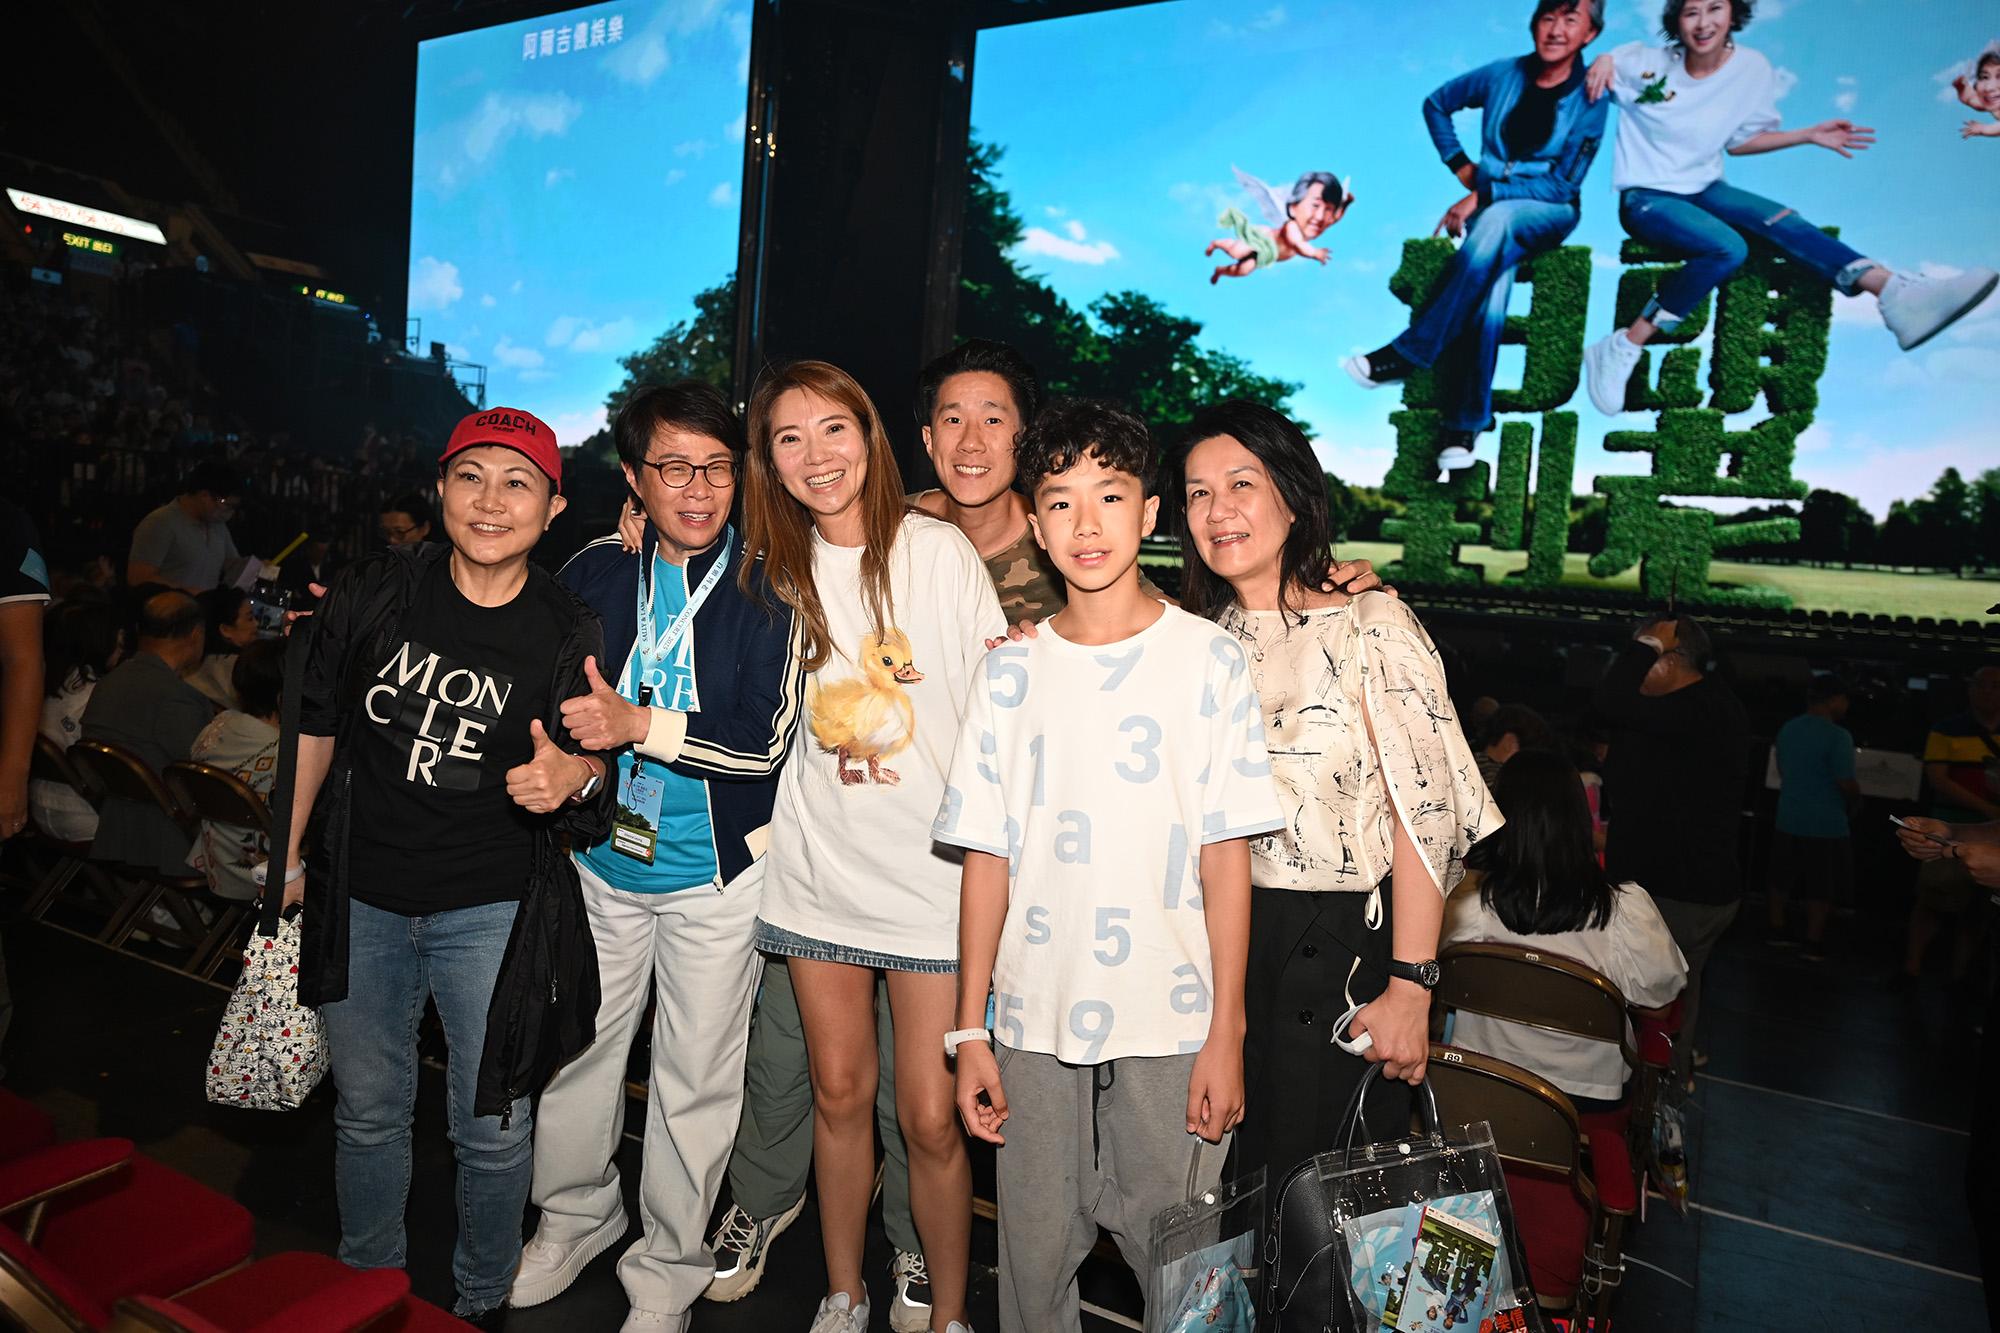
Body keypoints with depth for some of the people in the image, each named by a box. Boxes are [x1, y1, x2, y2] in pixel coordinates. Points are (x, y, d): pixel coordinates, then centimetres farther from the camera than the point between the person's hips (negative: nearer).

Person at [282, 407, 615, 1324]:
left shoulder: (568, 634, -9)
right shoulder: (375, 592, -5)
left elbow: (588, 765, 0)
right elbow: (316, 725, 6)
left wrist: (571, 774, -24)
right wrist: (286, 858, 10)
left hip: (491, 911, -2)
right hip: (360, 897, 2)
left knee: (492, 1129, 8)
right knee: (367, 1111, 19)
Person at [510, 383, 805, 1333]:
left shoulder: (765, 585, -12)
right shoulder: (596, 571, 1)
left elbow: (767, 738, -18)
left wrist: (640, 723, -23)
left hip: (714, 872, -3)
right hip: (600, 860, 4)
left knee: (695, 1083, 9)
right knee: (573, 1049, 17)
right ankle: (575, 1215, 44)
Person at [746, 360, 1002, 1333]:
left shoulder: (939, 552, -7)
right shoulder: (780, 568, 6)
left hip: (934, 876, -3)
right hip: (821, 869, 4)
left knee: (931, 1118, 1)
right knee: (838, 1094, 15)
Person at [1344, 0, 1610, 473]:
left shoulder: (1590, 99, -4)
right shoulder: (1503, 75, 2)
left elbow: (1561, 185, -10)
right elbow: (1436, 103, 17)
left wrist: (1483, 196, -18)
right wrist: (1461, 166, 7)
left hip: (1547, 214, -2)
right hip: (1488, 207, 2)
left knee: (1496, 218, -39)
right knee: (1490, 297, -32)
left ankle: (1409, 353, -36)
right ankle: (1466, 423, -33)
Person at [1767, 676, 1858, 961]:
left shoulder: (1787, 729, 4)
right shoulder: (1838, 736, -18)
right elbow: (1847, 784, -18)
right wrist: (1854, 801, 2)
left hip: (1789, 819, 6)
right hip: (1825, 823, -6)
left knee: (1782, 879, 18)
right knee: (1822, 887, 5)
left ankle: (1777, 930, 26)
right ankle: (1814, 944, 10)